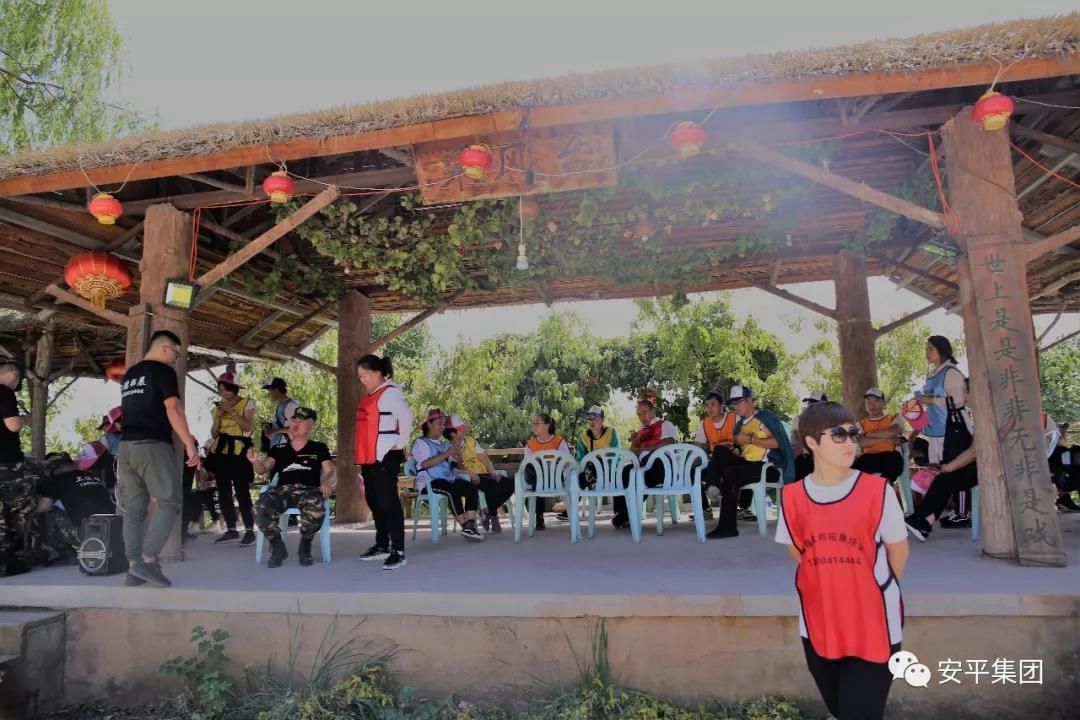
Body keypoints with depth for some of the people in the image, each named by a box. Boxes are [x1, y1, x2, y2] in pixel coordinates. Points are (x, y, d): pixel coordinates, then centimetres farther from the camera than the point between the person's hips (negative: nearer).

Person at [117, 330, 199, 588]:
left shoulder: (129, 374, 21)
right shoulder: (163, 371, -4)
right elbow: (173, 409, -13)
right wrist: (189, 444, -15)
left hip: (126, 445, 8)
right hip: (153, 446, -8)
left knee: (134, 510, 7)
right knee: (169, 503, -6)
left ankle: (134, 567, 6)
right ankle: (147, 560, -14)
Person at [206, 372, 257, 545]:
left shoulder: (246, 403, 1)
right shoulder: (218, 406, 16)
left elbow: (248, 427, -11)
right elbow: (214, 434, 13)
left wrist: (232, 411, -14)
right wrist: (218, 416, -2)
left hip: (239, 452, -6)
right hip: (221, 452, 6)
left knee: (242, 491, -13)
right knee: (223, 492, 7)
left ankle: (249, 530, -10)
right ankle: (231, 530, 16)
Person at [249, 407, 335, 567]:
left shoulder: (319, 448, 17)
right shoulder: (278, 449, 22)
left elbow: (330, 472, 7)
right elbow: (262, 469, 9)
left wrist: (326, 483, -17)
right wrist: (255, 461, -15)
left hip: (309, 490, -2)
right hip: (283, 490, 2)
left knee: (317, 510, -38)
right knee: (260, 508, -32)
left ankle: (305, 546, -7)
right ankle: (278, 547, -8)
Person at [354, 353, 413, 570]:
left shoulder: (390, 392, -10)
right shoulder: (369, 397, 17)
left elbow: (406, 417, -21)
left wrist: (399, 444, -16)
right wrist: (362, 456, 17)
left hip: (385, 457, -9)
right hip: (368, 457, 9)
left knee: (388, 502, -9)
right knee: (374, 502, 15)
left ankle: (398, 552, -6)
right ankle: (382, 546, 27)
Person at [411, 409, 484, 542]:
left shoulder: (444, 444, 25)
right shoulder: (421, 443, 4)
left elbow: (455, 467, 22)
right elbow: (425, 464, -14)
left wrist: (457, 459, -1)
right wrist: (446, 454, -16)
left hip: (448, 478, 7)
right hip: (430, 481, -7)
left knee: (472, 487, -21)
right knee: (453, 490, -35)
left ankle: (471, 524, -25)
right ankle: (465, 527, -30)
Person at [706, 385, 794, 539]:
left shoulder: (766, 417, -2)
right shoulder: (740, 424, 18)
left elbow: (776, 443, -13)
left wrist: (750, 439, -14)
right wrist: (735, 451, -2)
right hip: (747, 464, 7)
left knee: (730, 475, -27)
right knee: (721, 452, -14)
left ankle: (727, 527, -23)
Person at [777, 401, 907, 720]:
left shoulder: (878, 490, -13)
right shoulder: (792, 497, -7)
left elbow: (898, 550, 1)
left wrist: (877, 588, 11)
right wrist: (831, 583, 8)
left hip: (873, 626, -2)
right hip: (819, 627, 3)